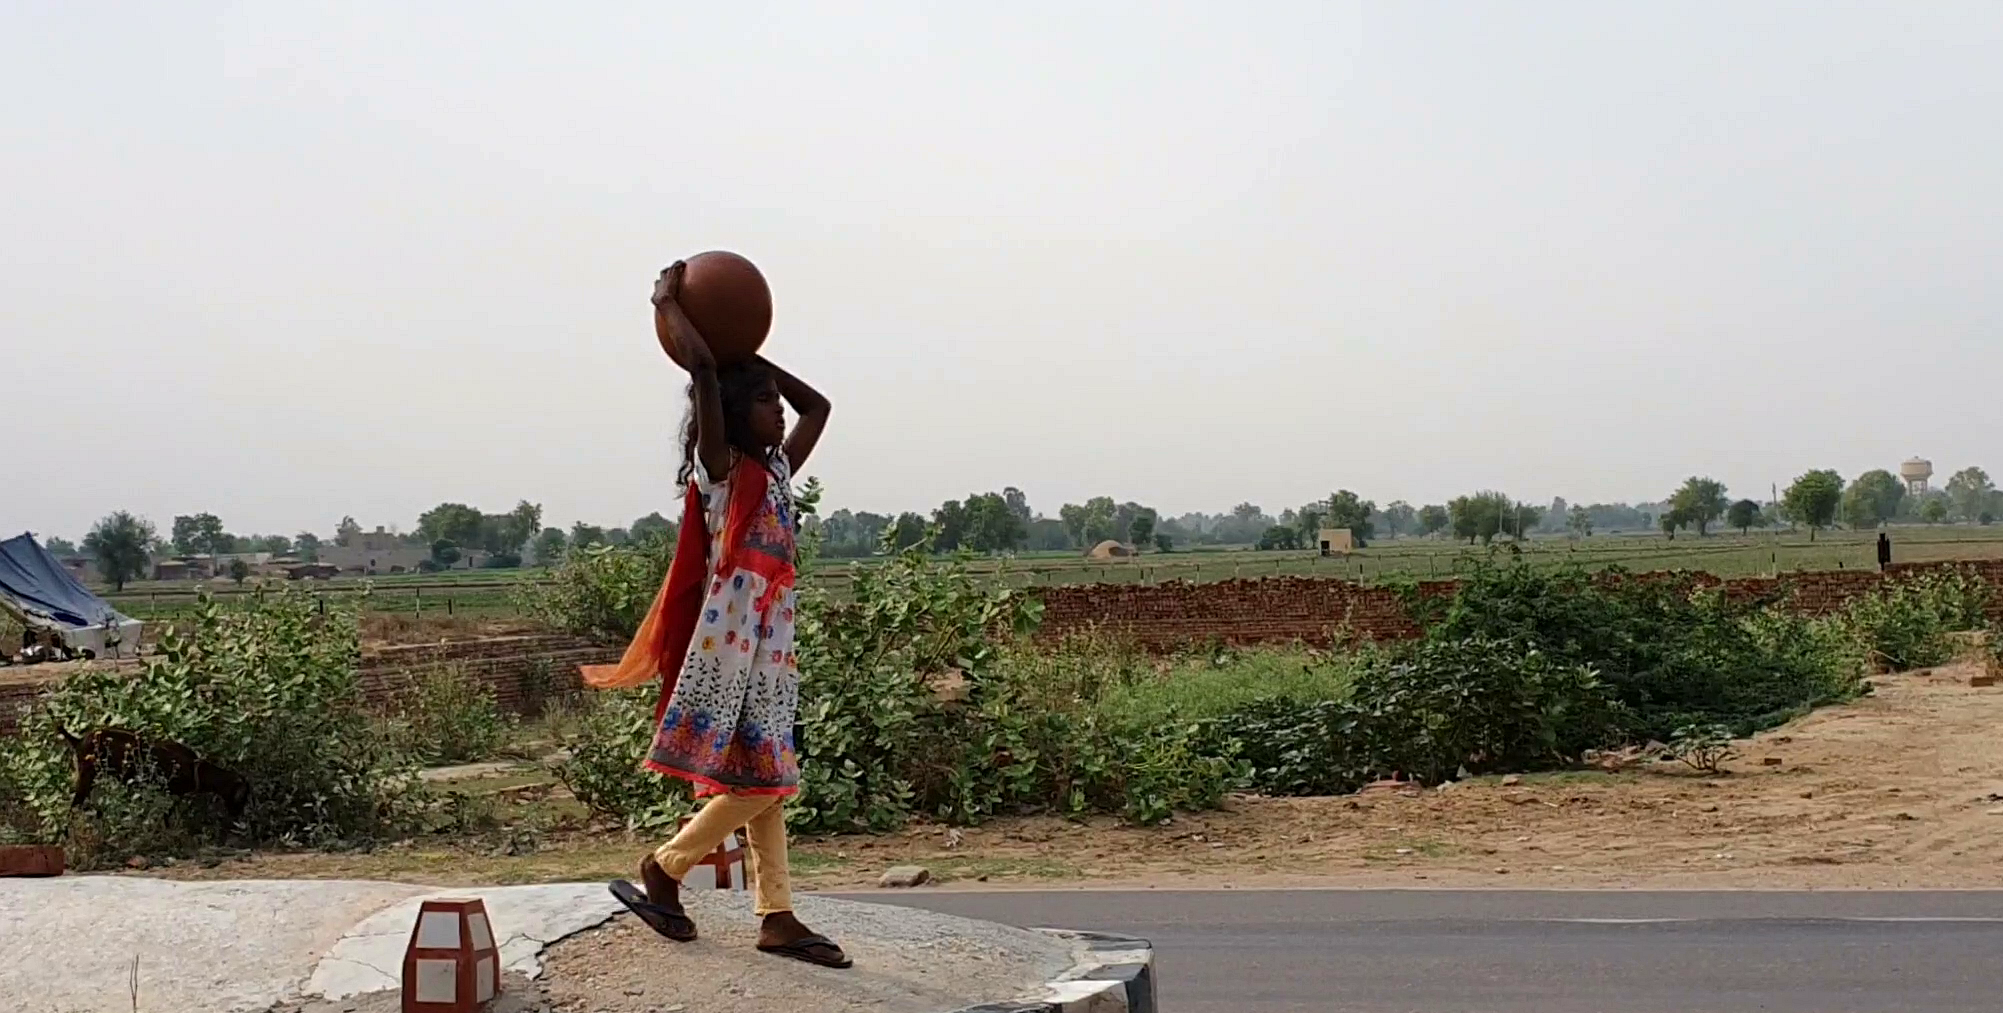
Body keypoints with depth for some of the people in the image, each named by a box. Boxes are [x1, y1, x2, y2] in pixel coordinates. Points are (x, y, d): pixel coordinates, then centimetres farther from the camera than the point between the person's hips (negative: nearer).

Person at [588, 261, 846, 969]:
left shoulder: (776, 471, 15)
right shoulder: (719, 468, -7)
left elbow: (817, 406, 26)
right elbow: (701, 367, -18)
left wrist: (749, 356, 22)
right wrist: (667, 302, -5)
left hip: (771, 638, 8)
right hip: (731, 637, -8)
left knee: (767, 780, 6)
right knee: (756, 782, -8)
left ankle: (777, 917, 8)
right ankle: (662, 868, 10)